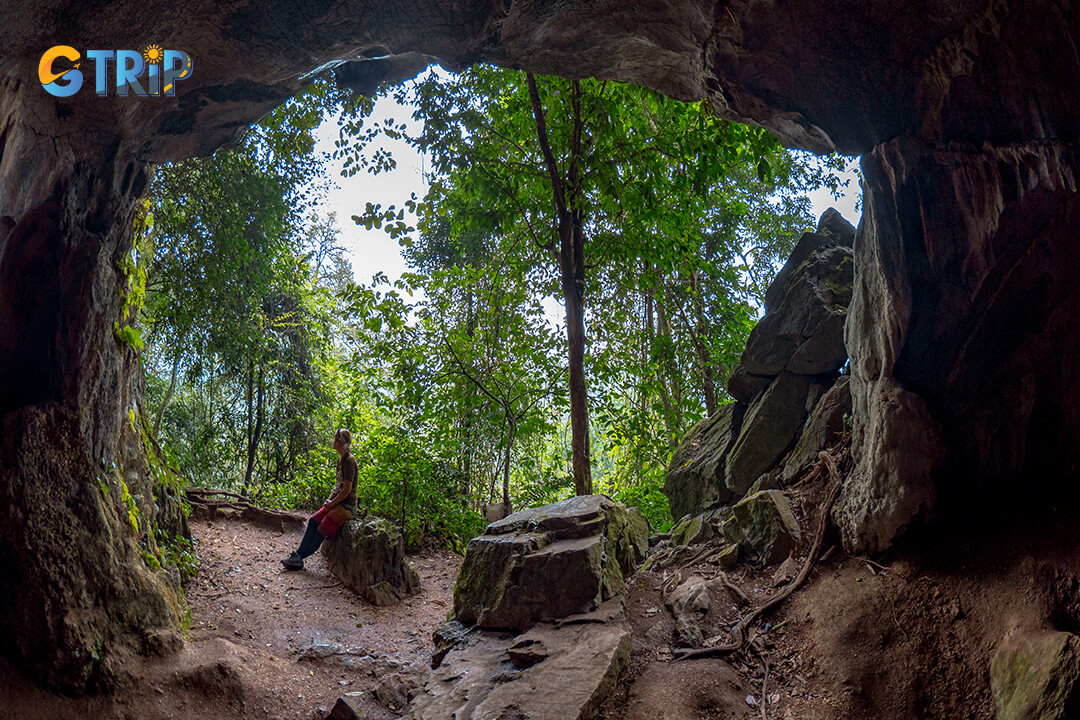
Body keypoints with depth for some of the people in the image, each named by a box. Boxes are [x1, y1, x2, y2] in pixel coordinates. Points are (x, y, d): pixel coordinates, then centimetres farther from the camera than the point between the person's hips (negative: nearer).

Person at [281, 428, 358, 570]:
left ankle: (299, 556, -3)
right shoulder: (340, 459, 13)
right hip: (338, 503, 9)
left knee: (322, 529, -10)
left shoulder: (349, 461, -17)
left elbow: (347, 489, -19)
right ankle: (298, 554, -3)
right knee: (314, 521, -3)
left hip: (347, 505, -9)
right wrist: (329, 499, 6)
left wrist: (332, 504, -13)